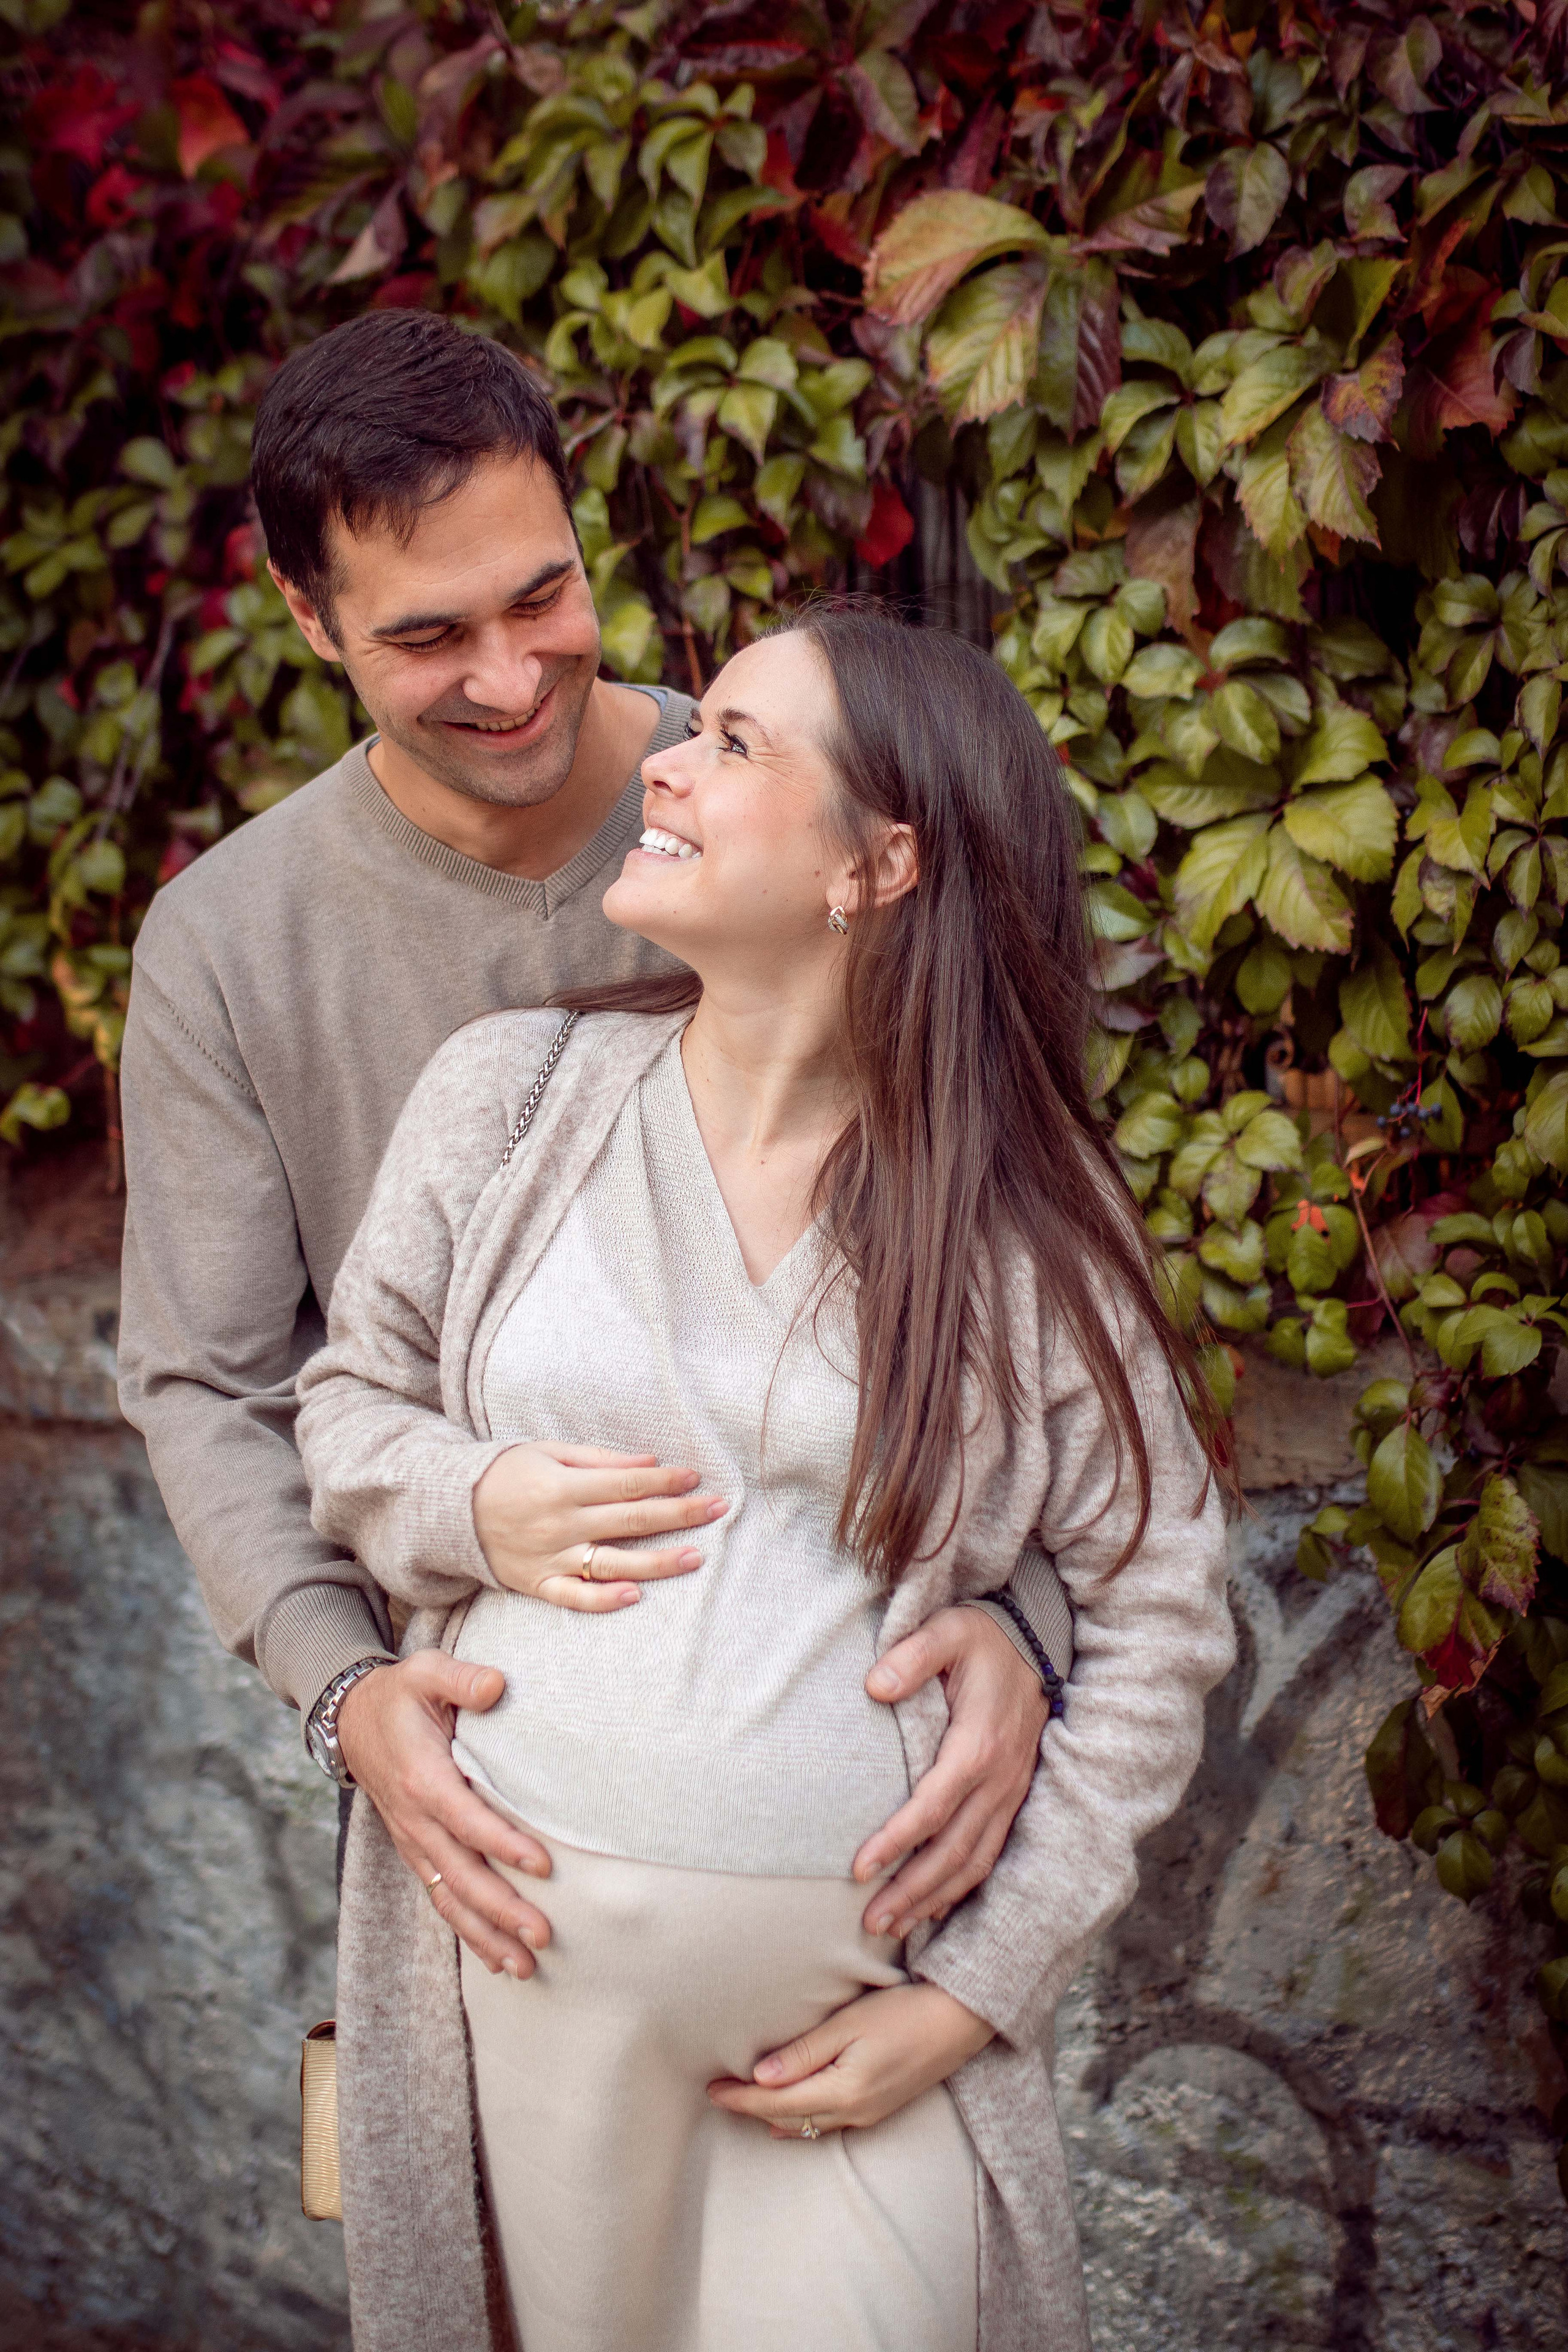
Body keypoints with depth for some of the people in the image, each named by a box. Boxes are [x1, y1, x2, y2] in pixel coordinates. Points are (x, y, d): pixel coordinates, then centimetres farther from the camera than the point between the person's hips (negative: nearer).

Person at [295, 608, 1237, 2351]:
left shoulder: (1023, 1217, -4)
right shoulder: (513, 1093, 1)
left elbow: (1159, 1616, -1)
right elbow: (349, 1397, 12)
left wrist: (974, 1993, -6)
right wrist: (466, 1506, -12)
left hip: (881, 1948, -1)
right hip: (538, 1931, 2)